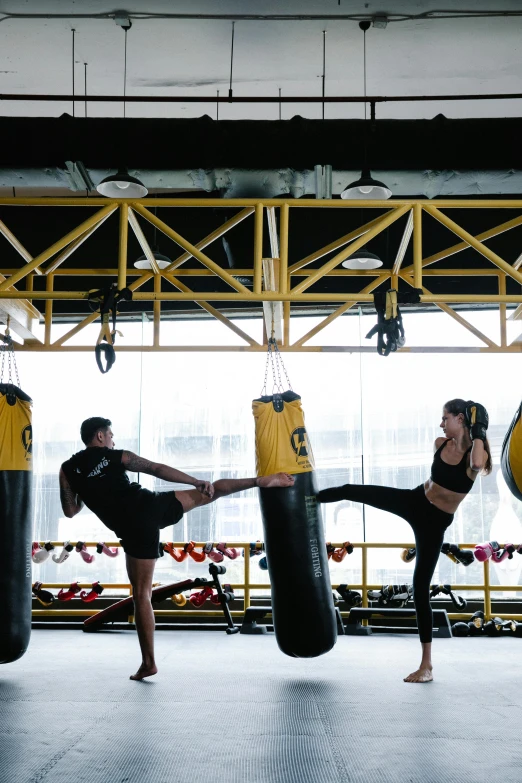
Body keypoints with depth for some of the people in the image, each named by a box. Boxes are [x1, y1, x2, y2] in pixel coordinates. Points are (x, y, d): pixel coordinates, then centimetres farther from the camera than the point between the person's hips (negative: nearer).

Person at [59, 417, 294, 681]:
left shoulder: (68, 469, 8)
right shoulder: (117, 456, 8)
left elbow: (70, 510, 9)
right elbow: (158, 470, 4)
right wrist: (198, 482, 6)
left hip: (136, 530, 0)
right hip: (154, 507, 0)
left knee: (141, 593, 6)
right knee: (207, 492, 19)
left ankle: (148, 662, 9)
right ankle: (264, 480, 19)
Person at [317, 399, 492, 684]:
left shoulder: (476, 453, -17)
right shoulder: (440, 444, -1)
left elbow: (477, 465, -41)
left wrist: (477, 431, -31)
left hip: (434, 522, -5)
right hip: (413, 501, 5)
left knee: (420, 586, -5)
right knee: (351, 490, 1)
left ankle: (427, 665, 4)